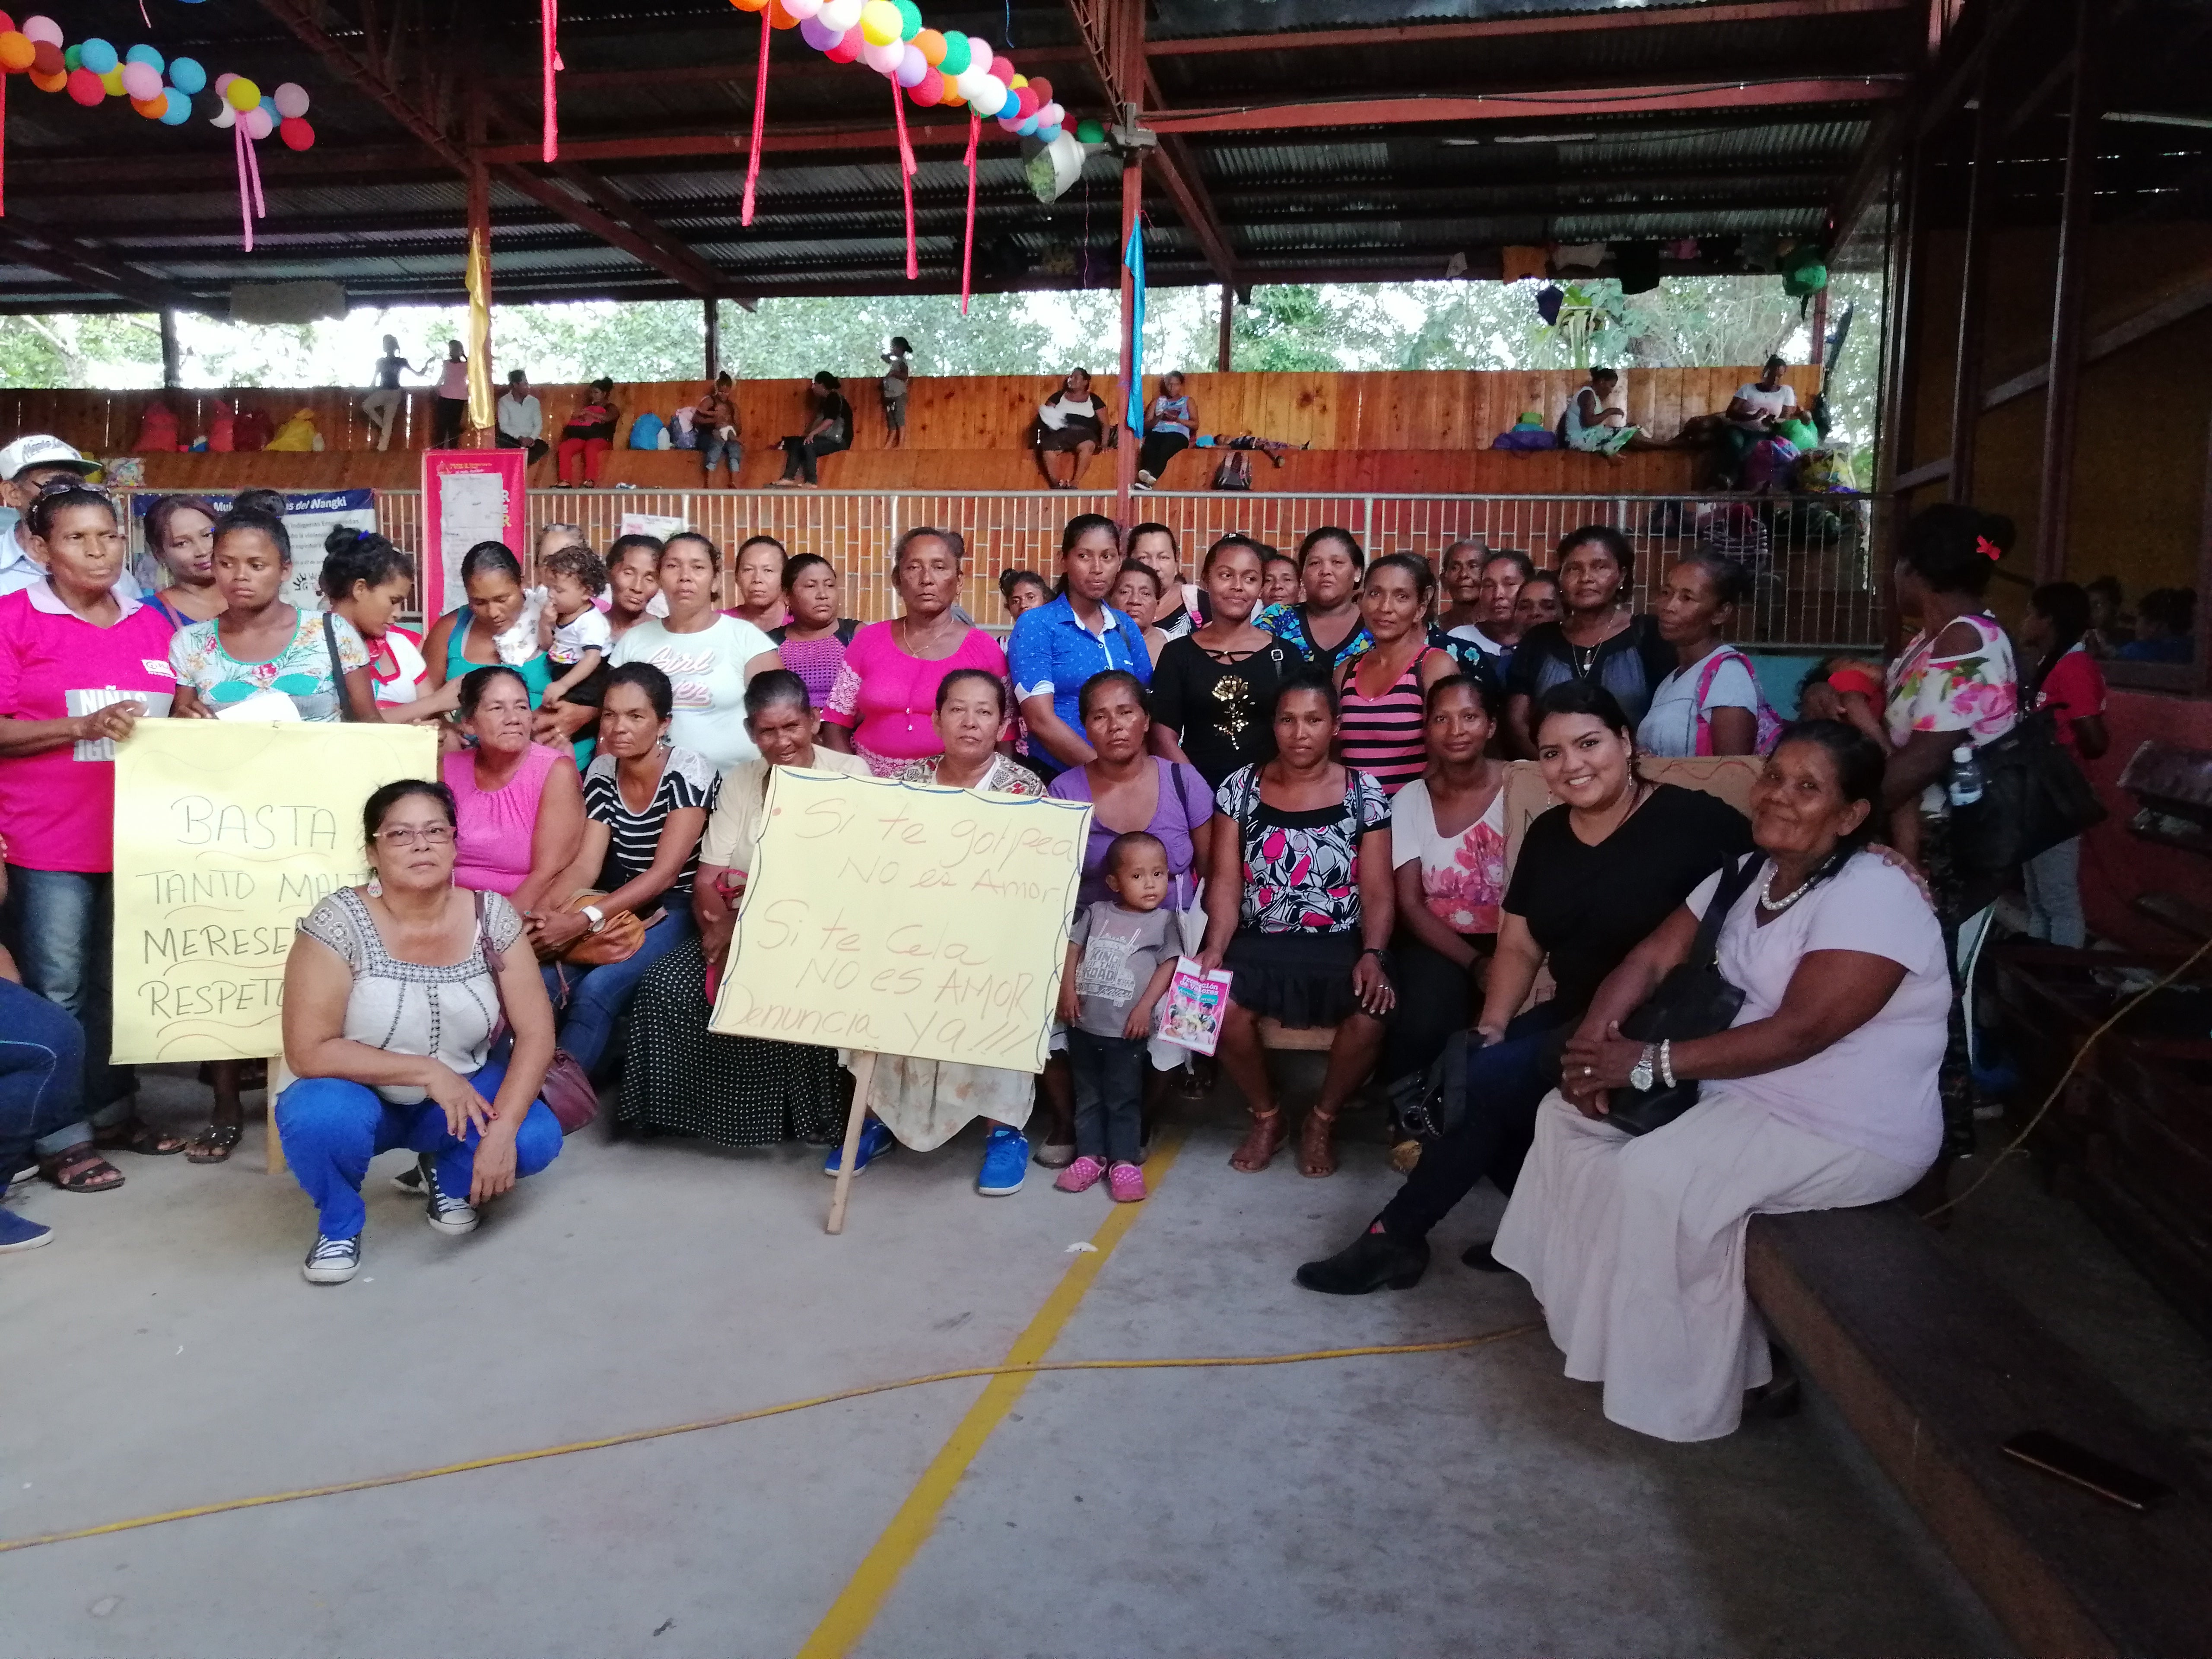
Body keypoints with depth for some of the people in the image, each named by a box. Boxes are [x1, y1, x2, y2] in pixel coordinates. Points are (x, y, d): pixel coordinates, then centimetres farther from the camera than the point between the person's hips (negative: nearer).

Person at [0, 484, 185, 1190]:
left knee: (121, 984, 13)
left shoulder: (152, 624, 10)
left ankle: (114, 1111, 26)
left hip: (136, 834, 5)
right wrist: (85, 727, -21)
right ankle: (61, 1137, 10)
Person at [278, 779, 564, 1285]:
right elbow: (308, 1053, -23)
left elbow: (536, 1033, -13)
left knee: (536, 1140, -23)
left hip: (463, 1094, 2)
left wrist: (503, 1129, -26)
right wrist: (426, 1072, -27)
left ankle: (447, 1175, 13)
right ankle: (340, 1222, 0)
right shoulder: (338, 923, -20)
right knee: (320, 1117, -35)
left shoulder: (491, 915, -12)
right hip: (360, 1097, -2)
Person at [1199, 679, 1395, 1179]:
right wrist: (1216, 948, -15)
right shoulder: (1240, 789, 5)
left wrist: (1373, 955, -17)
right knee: (1219, 1007, -29)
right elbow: (1226, 884, 1)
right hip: (1258, 944, 1)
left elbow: (1378, 893, 0)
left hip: (1340, 946, 0)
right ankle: (1266, 1116, 3)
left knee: (1373, 1013, -30)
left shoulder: (1365, 794, 3)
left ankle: (1322, 1120, 2)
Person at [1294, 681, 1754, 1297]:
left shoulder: (1694, 823, -12)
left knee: (1489, 1081, -20)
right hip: (1570, 1016, 7)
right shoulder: (1546, 834, 9)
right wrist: (1491, 1027, -6)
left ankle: (1395, 1237, -4)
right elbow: (1519, 947, 11)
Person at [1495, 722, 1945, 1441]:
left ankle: (1683, 1387, -4)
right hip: (1743, 1091, 9)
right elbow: (1654, 955, 5)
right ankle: (1593, 1309, 13)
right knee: (1570, 1111, 3)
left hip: (1847, 1133, -9)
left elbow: (1798, 1031, -28)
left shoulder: (1873, 896, -21)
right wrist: (1594, 1036, -14)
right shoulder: (1749, 874, 7)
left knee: (1655, 1180, -26)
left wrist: (1649, 1062, -26)